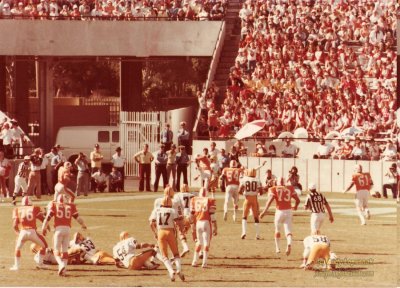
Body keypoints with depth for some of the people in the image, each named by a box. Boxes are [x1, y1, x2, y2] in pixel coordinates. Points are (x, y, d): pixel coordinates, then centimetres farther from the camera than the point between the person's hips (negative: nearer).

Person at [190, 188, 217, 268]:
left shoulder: (193, 200, 7)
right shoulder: (210, 201, -1)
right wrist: (215, 228, 1)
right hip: (206, 223, -3)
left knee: (199, 243, 18)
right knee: (206, 243, 5)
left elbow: (192, 215, 8)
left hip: (197, 223, 3)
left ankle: (195, 261, 18)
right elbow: (212, 216, -4)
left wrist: (193, 228, 15)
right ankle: (204, 263, 2)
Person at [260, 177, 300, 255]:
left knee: (277, 230, 22)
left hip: (279, 211, -1)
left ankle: (277, 248, 27)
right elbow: (298, 200, 10)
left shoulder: (274, 189, 0)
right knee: (288, 231, 1)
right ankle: (289, 244, -28)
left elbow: (270, 200, -13)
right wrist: (295, 206, 32)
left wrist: (265, 211, -16)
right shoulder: (290, 189, 8)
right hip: (288, 211, 1)